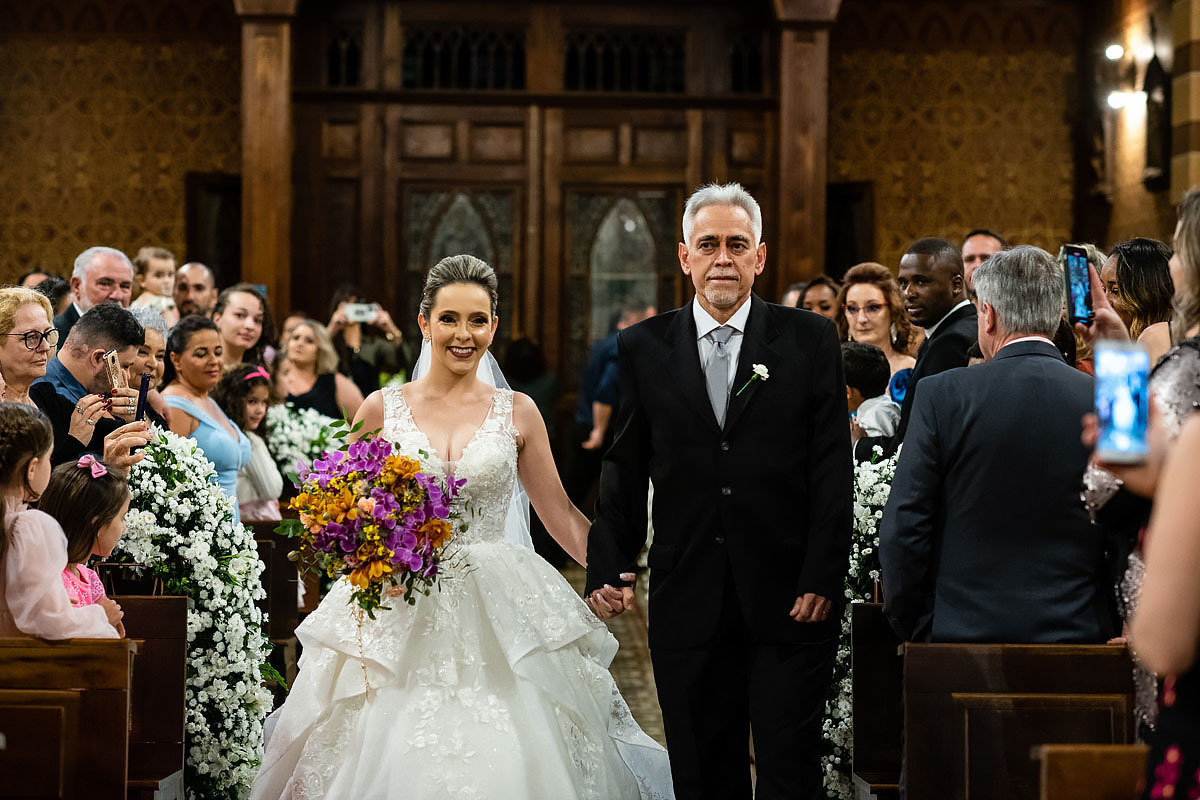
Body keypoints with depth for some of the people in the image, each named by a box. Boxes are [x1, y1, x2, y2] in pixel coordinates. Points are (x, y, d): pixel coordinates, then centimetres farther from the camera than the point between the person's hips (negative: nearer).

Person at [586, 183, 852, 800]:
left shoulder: (811, 341, 2)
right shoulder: (643, 347, 7)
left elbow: (833, 471, -2)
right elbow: (624, 470, 8)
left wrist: (822, 580, -9)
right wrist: (607, 567, -2)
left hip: (789, 602, -2)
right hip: (688, 604, 2)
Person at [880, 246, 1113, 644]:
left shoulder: (942, 395, -5)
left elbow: (902, 529, -5)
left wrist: (913, 628, 5)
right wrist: (1106, 629, 15)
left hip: (964, 628, -2)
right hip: (1077, 635, 2)